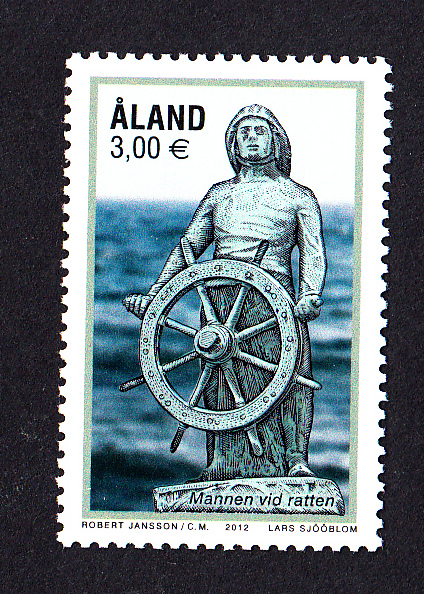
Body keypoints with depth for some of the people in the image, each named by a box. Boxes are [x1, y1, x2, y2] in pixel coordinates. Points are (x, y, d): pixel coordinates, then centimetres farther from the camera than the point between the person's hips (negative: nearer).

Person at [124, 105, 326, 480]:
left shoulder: (298, 196, 17)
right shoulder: (219, 194, 26)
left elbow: (313, 254, 7)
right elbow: (187, 248, 24)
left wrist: (310, 295, -13)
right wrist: (153, 295, 13)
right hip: (220, 298, 2)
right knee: (223, 385, -7)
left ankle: (295, 458, -12)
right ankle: (224, 463, -5)